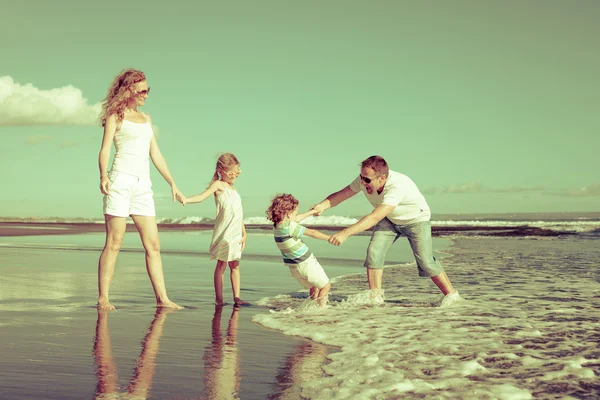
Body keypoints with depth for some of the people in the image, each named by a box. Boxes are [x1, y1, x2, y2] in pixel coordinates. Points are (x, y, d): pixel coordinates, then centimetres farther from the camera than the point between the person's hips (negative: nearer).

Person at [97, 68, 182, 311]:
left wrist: (172, 184, 18)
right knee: (114, 242, -6)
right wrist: (103, 175, -26)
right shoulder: (116, 116, 3)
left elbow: (156, 154, 22)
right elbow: (105, 149, -7)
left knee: (153, 244, 0)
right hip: (120, 181, -6)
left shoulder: (146, 119, 21)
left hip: (143, 184, 6)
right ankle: (103, 298, -1)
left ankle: (162, 298, 0)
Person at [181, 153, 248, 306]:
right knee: (221, 264, -3)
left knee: (235, 265, 6)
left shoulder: (234, 190, 21)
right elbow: (202, 196, -18)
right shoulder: (218, 184, -1)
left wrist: (244, 233, 20)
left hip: (236, 234, 7)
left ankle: (236, 297, 8)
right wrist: (187, 199, -37)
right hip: (224, 232, -7)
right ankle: (219, 298, 2)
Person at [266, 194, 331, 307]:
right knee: (326, 286, 7)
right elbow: (312, 233, -19)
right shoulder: (290, 226, -23)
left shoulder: (276, 226, 2)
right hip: (306, 263, -8)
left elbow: (296, 219, 17)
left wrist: (311, 212, 29)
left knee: (313, 287, 25)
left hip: (293, 267, 8)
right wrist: (329, 238, -10)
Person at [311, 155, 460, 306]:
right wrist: (323, 205, -39)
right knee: (374, 252, -14)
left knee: (425, 261, -11)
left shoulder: (397, 186, -43)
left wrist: (345, 233, -57)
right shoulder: (364, 180, -24)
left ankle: (451, 293, 10)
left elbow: (375, 217, -50)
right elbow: (340, 195, -16)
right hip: (389, 220, 5)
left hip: (416, 219, -5)